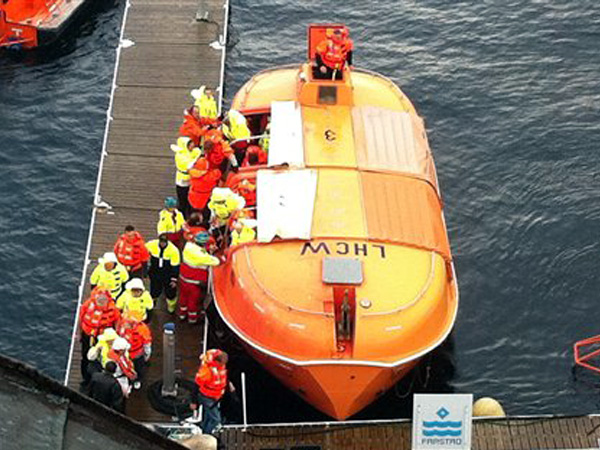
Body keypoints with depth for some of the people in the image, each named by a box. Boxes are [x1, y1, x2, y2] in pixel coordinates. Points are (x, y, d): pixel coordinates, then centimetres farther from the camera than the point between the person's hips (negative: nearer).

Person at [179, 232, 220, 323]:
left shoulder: (188, 246, -16)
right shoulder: (203, 256, -33)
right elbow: (216, 261, -26)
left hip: (183, 277, 6)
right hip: (195, 282, -6)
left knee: (183, 296, 27)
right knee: (193, 300, 18)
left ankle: (182, 314, 48)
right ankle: (192, 318, 38)